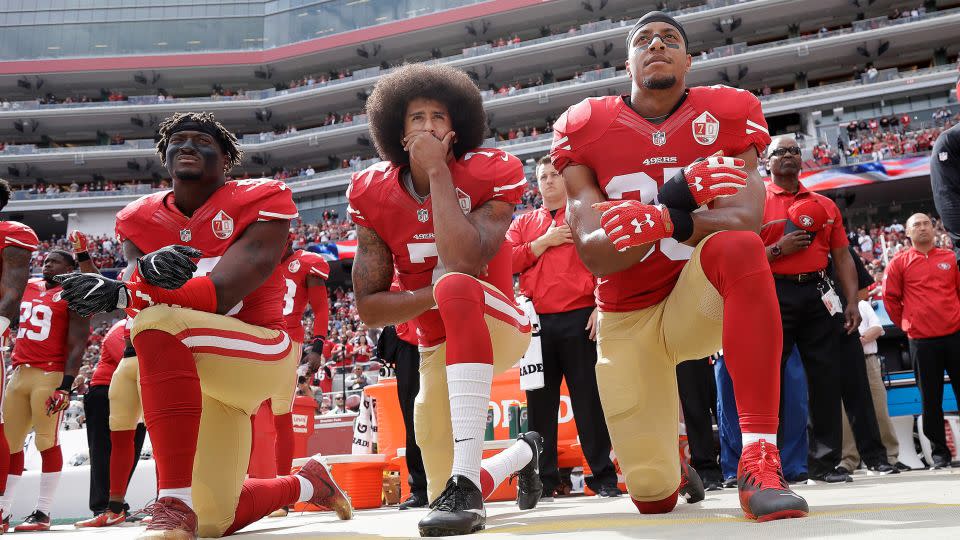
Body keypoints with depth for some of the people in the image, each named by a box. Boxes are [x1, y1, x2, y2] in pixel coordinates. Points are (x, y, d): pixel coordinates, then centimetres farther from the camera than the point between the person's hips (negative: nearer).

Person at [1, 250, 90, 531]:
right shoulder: (27, 287, 17)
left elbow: (77, 346, -10)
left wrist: (66, 385, -17)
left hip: (51, 376, -7)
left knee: (47, 443, -8)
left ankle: (42, 513, -5)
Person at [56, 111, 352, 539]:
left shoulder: (258, 204, -11)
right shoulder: (142, 220, 5)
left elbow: (220, 294, -23)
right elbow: (135, 282, -14)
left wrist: (117, 296, -34)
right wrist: (150, 267, -40)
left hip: (260, 352, -6)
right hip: (195, 375, 6)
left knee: (159, 321, -35)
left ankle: (174, 504, -36)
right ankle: (309, 483, 41)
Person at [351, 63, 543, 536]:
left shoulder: (489, 174, -15)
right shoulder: (374, 196, -6)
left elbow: (464, 262, -33)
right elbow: (368, 307, -8)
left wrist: (438, 171, -26)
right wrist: (434, 295, -24)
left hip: (497, 325, -4)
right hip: (438, 348, 5)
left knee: (457, 285, -40)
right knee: (444, 497, 8)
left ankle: (467, 479, -42)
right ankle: (524, 452, 44)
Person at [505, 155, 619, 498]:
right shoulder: (523, 223, 19)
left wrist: (602, 306, -11)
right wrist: (545, 242, -3)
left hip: (580, 319, -3)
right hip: (537, 322, 3)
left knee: (589, 399, -1)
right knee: (540, 402, 5)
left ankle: (604, 476, 7)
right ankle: (542, 479, 13)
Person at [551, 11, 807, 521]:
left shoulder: (726, 115, -6)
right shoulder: (584, 129, -6)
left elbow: (743, 221, -22)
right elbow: (593, 255, -16)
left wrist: (662, 221, -41)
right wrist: (674, 202, -33)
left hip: (697, 302, -1)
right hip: (626, 319, 1)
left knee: (738, 248, -37)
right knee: (653, 498, 0)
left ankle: (758, 460, -36)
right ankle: (674, 471, 42)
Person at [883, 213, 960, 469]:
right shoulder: (899, 263, 4)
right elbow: (890, 298, 6)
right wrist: (905, 323, 6)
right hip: (922, 340, -1)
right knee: (930, 399, 4)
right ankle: (939, 452, 13)